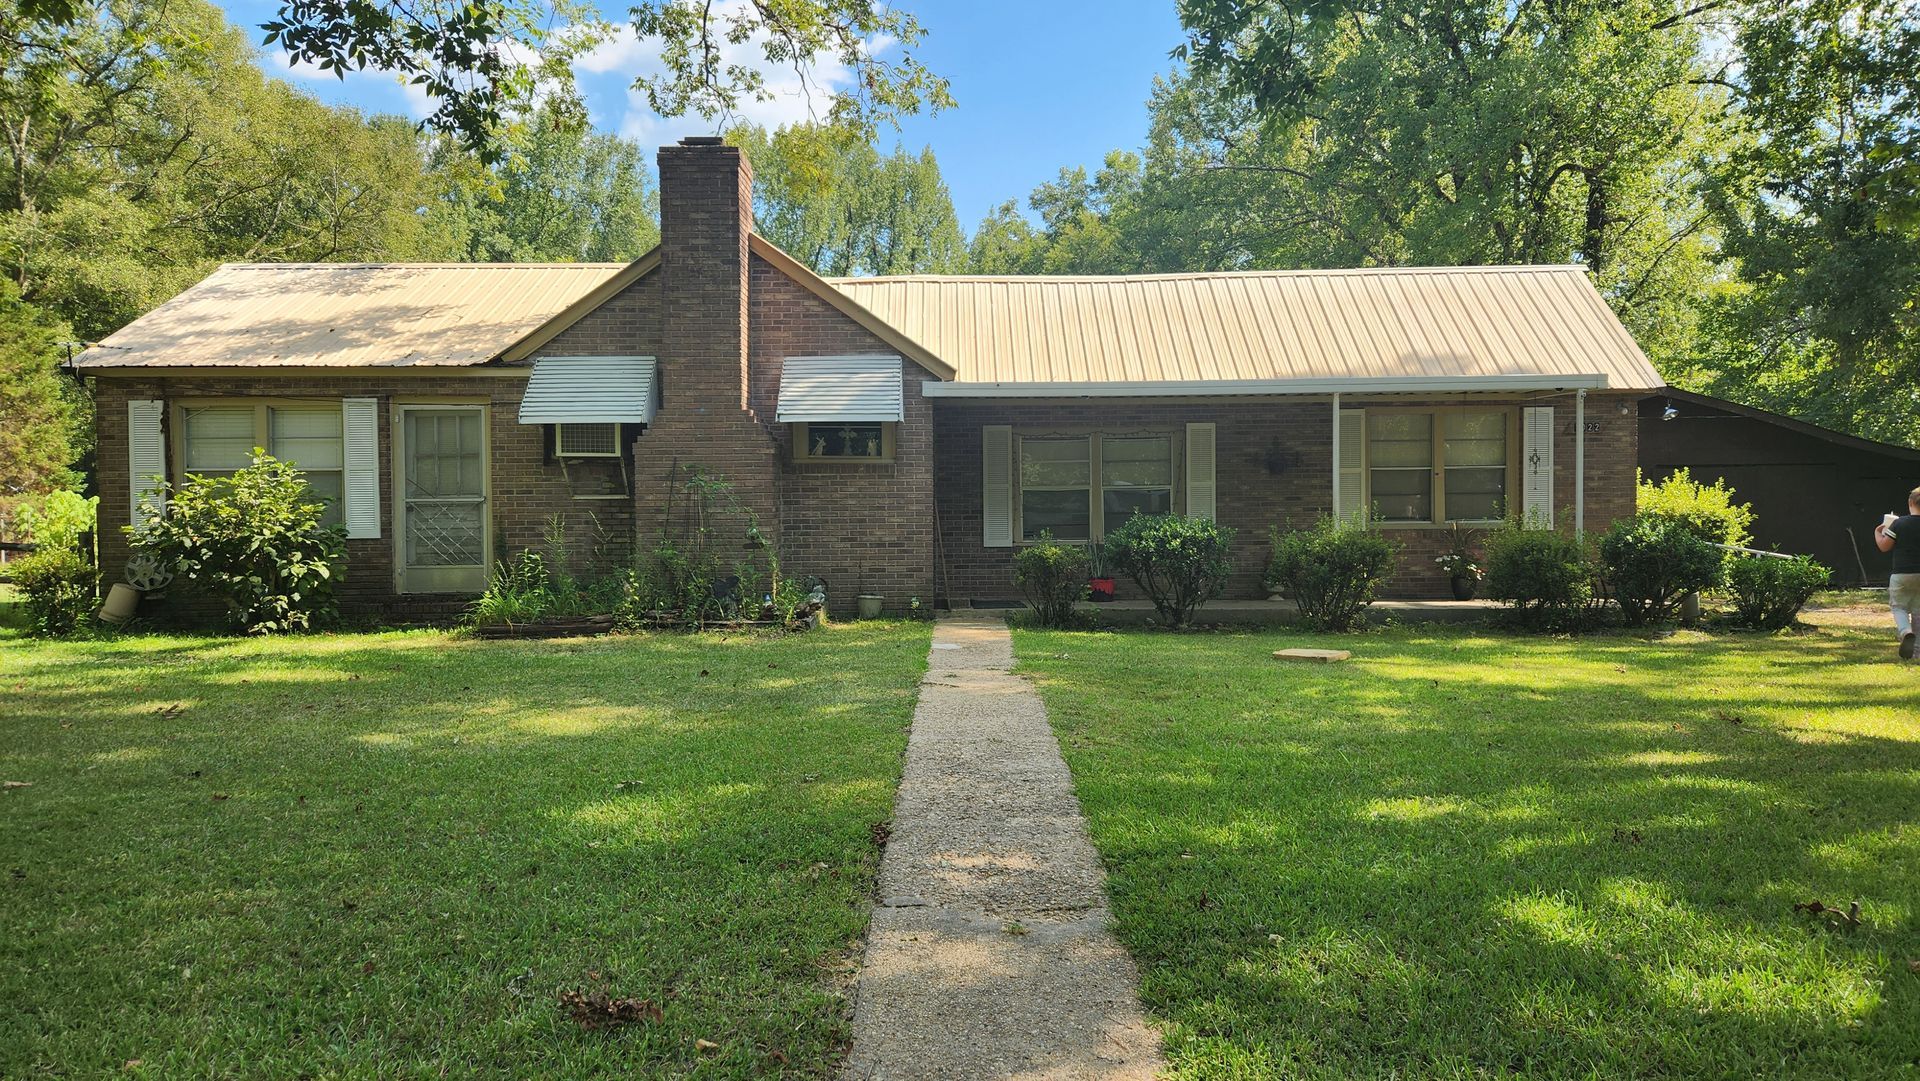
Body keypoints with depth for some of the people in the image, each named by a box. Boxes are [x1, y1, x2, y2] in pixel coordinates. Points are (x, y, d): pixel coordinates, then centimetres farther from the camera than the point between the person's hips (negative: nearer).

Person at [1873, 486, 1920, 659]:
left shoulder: (1899, 523, -10)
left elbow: (1884, 546, -5)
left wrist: (1877, 532, 13)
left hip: (1901, 574, -3)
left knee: (1899, 607, 9)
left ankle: (1906, 632, -21)